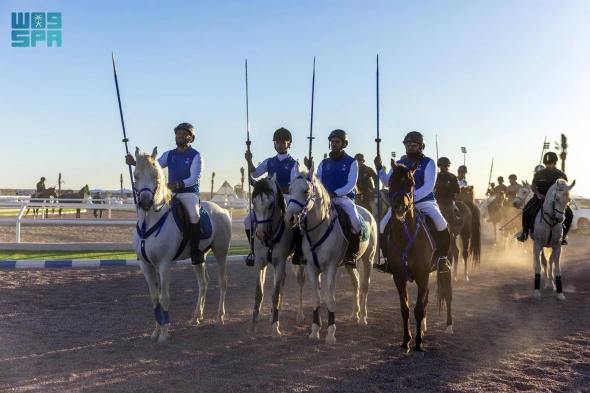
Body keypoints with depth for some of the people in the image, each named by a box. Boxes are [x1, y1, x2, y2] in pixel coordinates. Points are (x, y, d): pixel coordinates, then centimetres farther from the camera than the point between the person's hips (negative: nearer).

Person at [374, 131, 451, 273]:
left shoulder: (428, 163, -3)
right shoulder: (399, 164, 10)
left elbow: (429, 186, -15)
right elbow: (388, 182, 12)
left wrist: (413, 196, -29)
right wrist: (379, 168, -3)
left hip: (424, 202, -3)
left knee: (441, 224, -26)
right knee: (384, 224, -12)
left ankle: (442, 258, -7)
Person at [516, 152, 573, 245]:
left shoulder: (561, 175, 0)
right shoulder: (539, 174, 0)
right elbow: (533, 186, 3)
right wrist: (538, 194, -15)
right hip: (540, 198, 0)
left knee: (569, 214, -18)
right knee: (526, 211, -22)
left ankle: (564, 235, 2)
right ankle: (525, 232, -4)